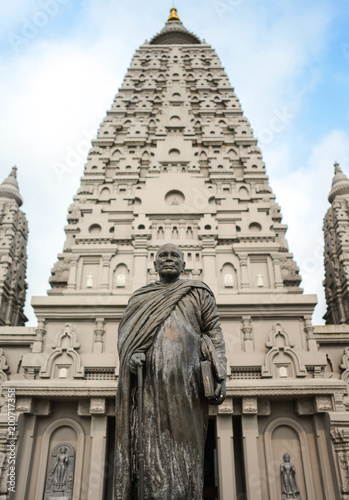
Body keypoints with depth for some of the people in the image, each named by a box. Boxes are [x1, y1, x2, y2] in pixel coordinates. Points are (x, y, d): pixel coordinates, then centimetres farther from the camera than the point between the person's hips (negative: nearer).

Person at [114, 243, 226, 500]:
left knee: (184, 444, -6)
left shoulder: (198, 292, 17)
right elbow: (125, 333, 18)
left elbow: (214, 333, 10)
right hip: (148, 379, 2)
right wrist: (132, 354, -5)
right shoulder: (140, 296, 24)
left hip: (185, 376, -1)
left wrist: (221, 375, -2)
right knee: (151, 441, -6)